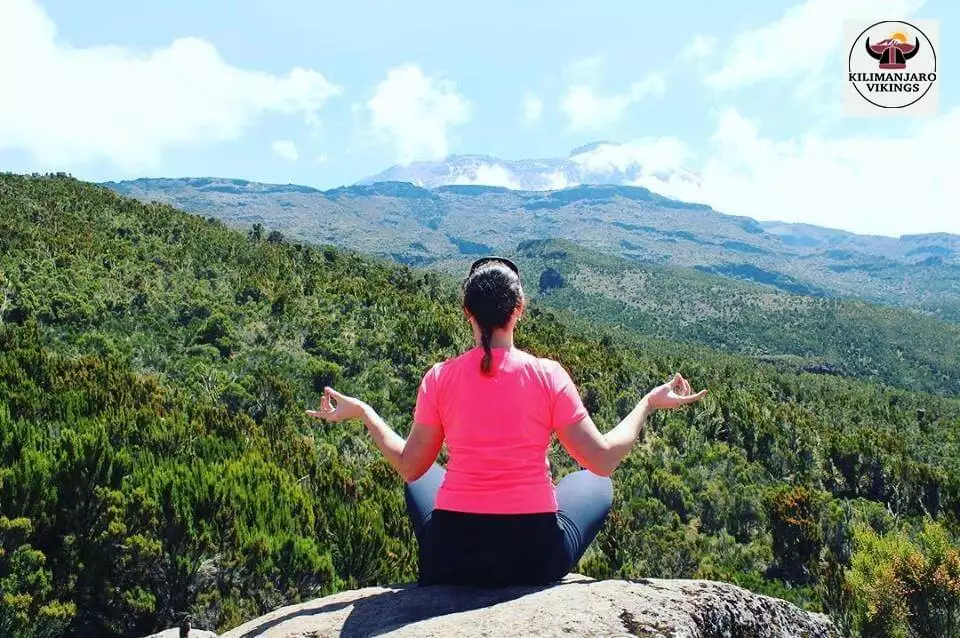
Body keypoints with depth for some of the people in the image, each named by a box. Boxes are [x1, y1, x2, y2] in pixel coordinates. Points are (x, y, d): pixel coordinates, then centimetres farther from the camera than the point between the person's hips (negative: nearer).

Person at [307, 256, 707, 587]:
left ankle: (465, 579, 33)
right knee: (593, 483, 28)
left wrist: (362, 411, 15)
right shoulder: (548, 375, -10)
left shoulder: (439, 379, -6)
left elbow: (409, 467, 2)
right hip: (537, 559, -1)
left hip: (452, 558, 2)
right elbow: (603, 460, -7)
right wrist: (649, 403, 7)